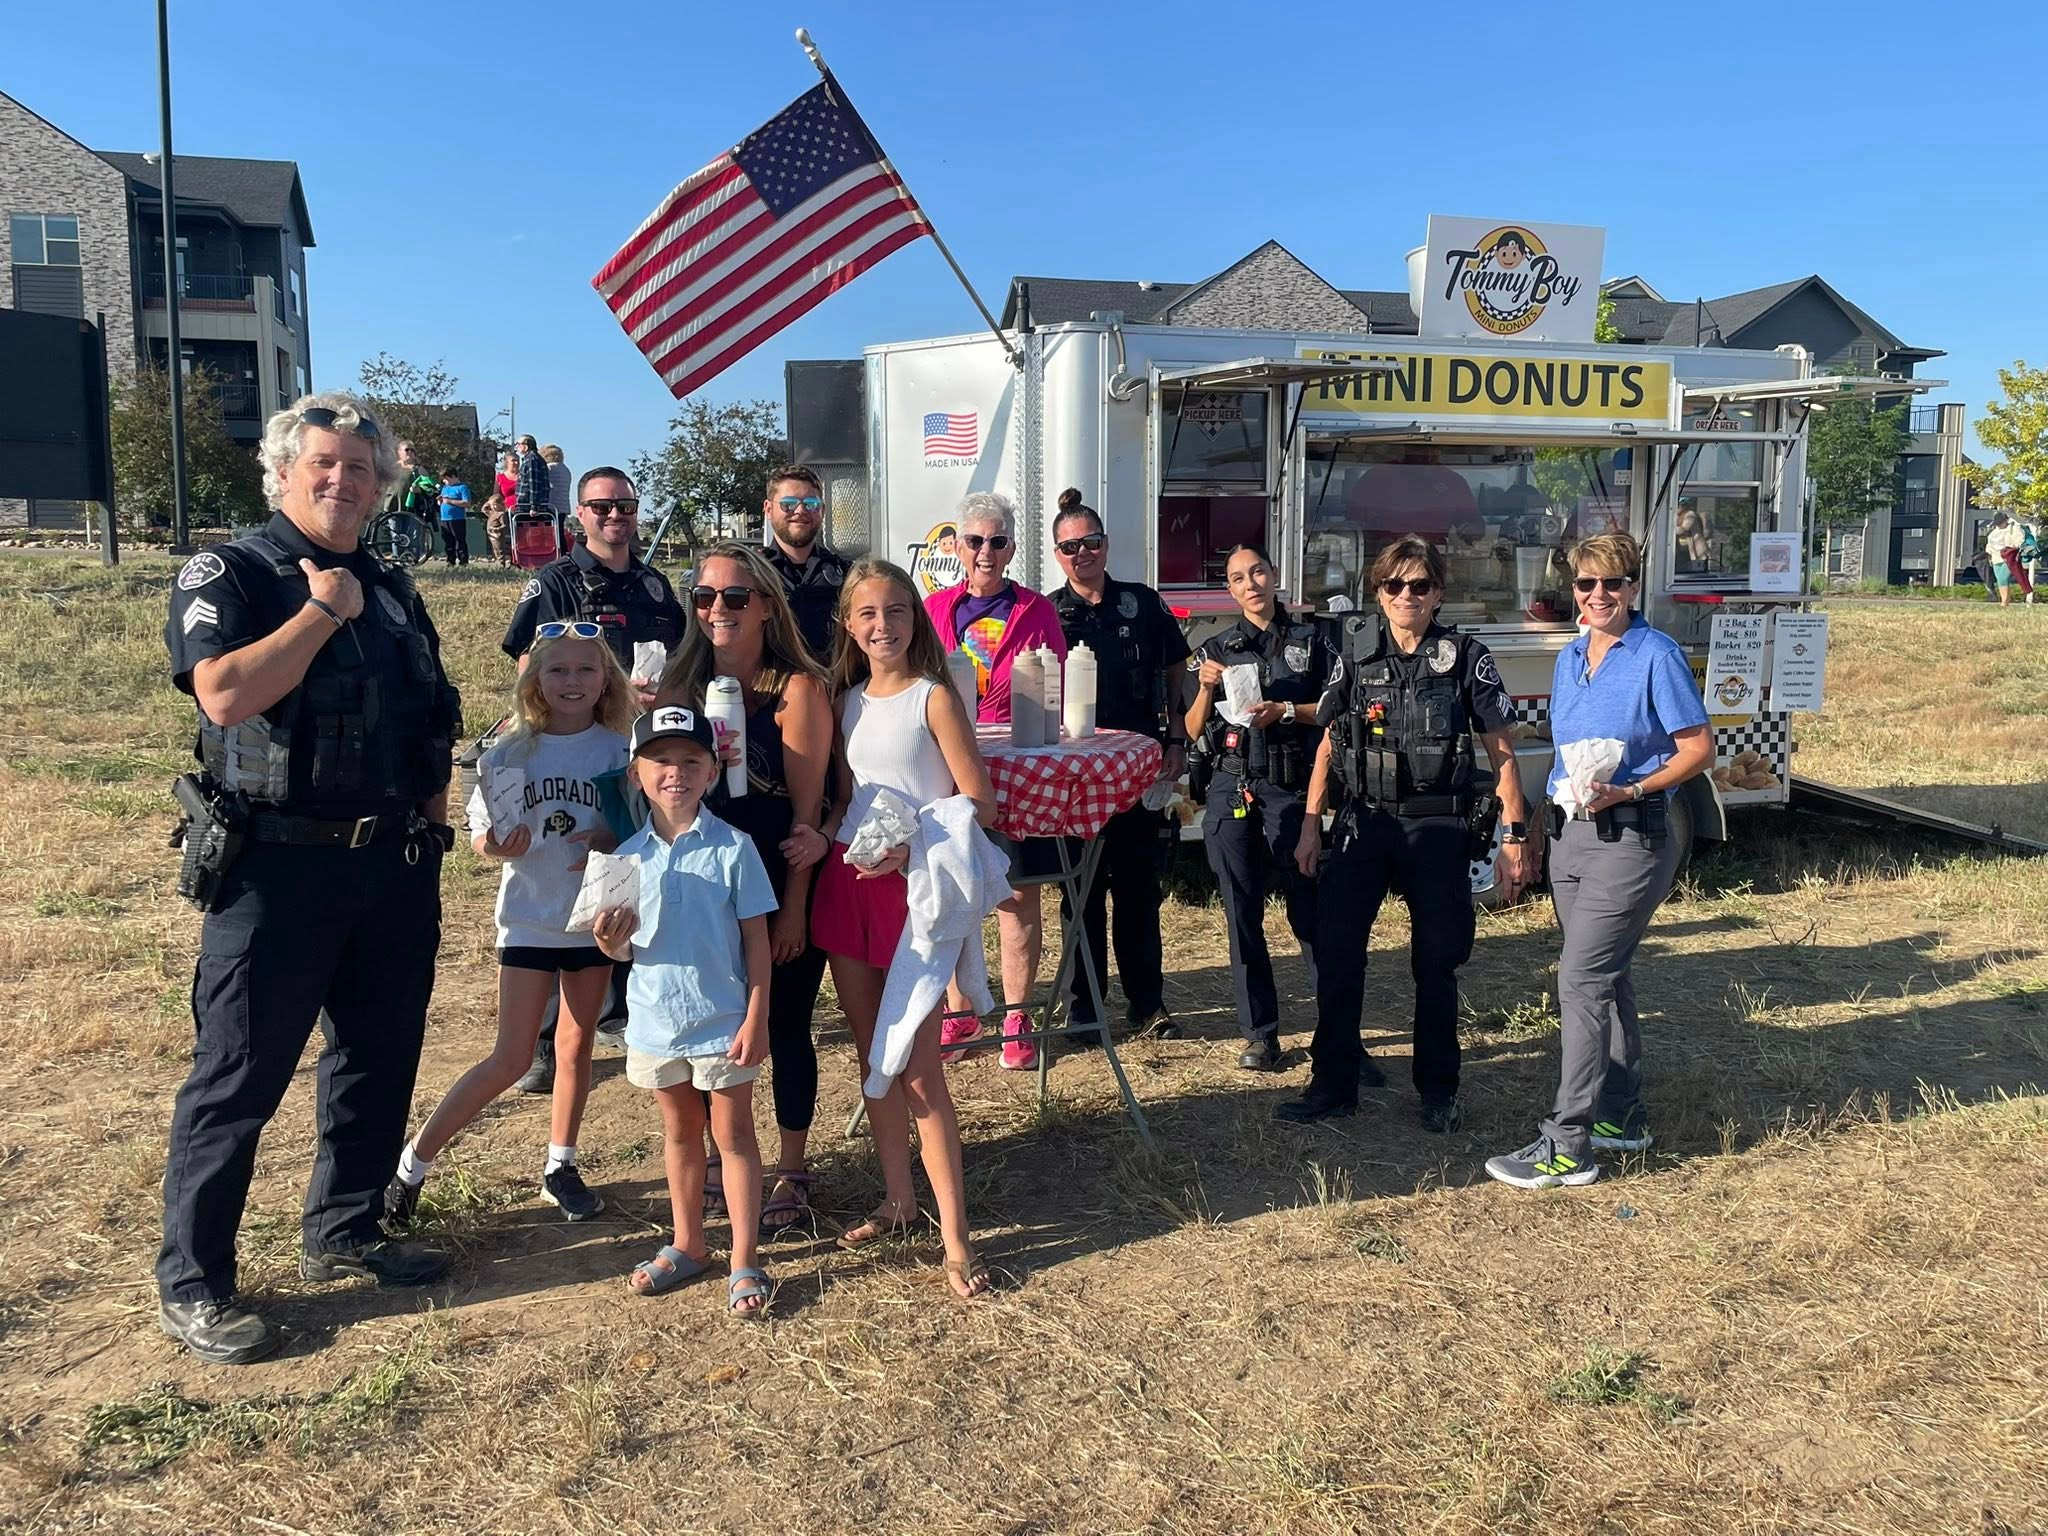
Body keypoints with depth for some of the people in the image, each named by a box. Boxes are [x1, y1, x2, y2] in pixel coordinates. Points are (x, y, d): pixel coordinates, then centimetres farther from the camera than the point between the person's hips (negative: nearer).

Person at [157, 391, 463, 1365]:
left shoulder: (390, 588, 14)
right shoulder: (226, 574, -5)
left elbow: (435, 717, 21)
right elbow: (223, 693, -24)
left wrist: (432, 813, 10)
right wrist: (325, 608, -16)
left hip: (397, 866, 7)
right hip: (277, 866, -6)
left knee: (380, 1058, 15)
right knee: (239, 1076, 1)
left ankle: (343, 1234, 32)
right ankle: (191, 1283, 14)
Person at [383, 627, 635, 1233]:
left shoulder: (619, 750, -5)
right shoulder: (511, 751, -6)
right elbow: (479, 834, -1)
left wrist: (610, 846, -19)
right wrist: (495, 844, -22)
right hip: (529, 917, -1)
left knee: (577, 1047, 13)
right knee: (512, 1058, -2)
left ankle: (559, 1168, 29)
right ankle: (412, 1164, 13)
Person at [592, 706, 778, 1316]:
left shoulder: (733, 848, -12)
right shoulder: (628, 855, -1)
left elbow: (756, 940, -9)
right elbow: (623, 948, 5)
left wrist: (756, 1019, -12)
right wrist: (612, 939, -19)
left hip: (723, 1021, -4)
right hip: (657, 1020, 4)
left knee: (733, 1134, 6)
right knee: (679, 1131, 19)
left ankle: (744, 1264, 16)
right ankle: (687, 1245, 34)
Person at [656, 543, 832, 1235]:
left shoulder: (797, 688, -11)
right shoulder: (682, 683, 5)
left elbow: (806, 807, -13)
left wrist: (794, 906, -15)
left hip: (781, 890, -4)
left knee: (784, 1028, 6)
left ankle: (792, 1171, 21)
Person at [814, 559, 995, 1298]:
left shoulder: (934, 697, -6)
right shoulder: (847, 700, 11)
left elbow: (980, 804, -10)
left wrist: (911, 848, -22)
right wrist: (820, 836, -4)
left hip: (914, 885, -6)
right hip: (846, 883, 6)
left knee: (919, 1065, -7)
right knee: (871, 1055, 12)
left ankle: (954, 1234, 0)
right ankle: (897, 1200, 26)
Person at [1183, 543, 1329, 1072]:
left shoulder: (1309, 642, 11)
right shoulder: (1215, 649, 14)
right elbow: (1193, 731, 11)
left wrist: (1285, 710, -9)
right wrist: (1206, 689, -6)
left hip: (1291, 789, -2)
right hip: (1230, 788, 2)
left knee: (1308, 907, -6)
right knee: (1242, 913, 3)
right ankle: (1259, 1034, 10)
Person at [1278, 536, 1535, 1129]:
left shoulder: (1466, 658, -2)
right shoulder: (1356, 653, 4)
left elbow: (1502, 753, -1)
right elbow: (1328, 745, 8)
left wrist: (1513, 836, -6)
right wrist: (1311, 824, 4)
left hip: (1438, 830, -2)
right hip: (1365, 823, 2)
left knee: (1436, 962, 7)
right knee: (1336, 953, -1)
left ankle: (1438, 1090, 23)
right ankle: (1333, 1084, 12)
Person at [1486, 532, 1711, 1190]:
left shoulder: (1656, 656, -9)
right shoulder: (1570, 658, 12)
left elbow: (1699, 750, -10)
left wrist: (1629, 791, -21)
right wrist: (1543, 827, 15)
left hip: (1630, 838, -8)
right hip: (1569, 835, 8)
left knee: (1581, 980, -11)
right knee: (1607, 976, 15)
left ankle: (1568, 1144, -6)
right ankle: (1623, 1116, 28)